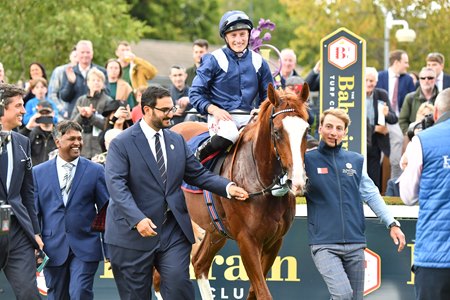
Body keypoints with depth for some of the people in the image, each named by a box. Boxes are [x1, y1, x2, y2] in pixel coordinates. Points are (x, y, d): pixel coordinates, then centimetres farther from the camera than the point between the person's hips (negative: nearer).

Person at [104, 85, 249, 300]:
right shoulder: (122, 144, -7)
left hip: (174, 231, 4)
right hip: (135, 232, -4)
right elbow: (116, 185, -18)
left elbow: (198, 174, 14)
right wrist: (137, 219, -31)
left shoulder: (177, 141, 12)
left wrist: (227, 187, -4)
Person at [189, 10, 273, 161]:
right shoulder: (214, 60, 1)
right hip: (221, 115, -3)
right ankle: (198, 157, -10)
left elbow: (268, 94, 20)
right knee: (229, 135, -36)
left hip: (249, 117, 3)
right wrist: (213, 109, -15)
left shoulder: (258, 61, 12)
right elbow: (195, 93, 1)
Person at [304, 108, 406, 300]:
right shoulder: (308, 160, 1)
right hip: (324, 244, -4)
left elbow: (371, 195, 11)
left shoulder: (355, 161, 11)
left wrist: (392, 224, 2)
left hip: (355, 244, 4)